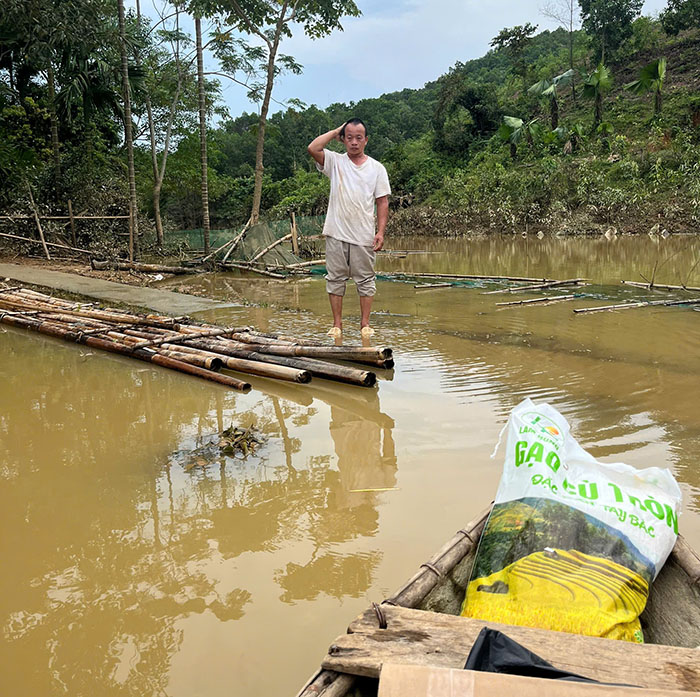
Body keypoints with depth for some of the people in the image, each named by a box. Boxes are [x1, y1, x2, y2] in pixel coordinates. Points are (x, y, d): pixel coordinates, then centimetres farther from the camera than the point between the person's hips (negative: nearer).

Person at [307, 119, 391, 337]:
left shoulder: (377, 168, 7)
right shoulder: (334, 162, 7)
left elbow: (382, 202, 5)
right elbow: (313, 148, -11)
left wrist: (381, 232, -5)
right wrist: (335, 131, 1)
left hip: (364, 236, 0)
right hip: (336, 233, 0)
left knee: (365, 280, 5)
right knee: (335, 278, 5)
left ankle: (365, 323, 14)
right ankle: (337, 324, 14)